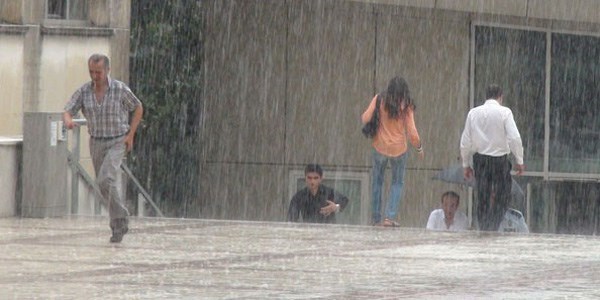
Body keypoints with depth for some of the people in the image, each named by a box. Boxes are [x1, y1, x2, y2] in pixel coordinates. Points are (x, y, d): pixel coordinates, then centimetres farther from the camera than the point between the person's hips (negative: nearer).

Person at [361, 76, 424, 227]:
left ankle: (375, 217, 15)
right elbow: (412, 133, -11)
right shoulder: (407, 106, -10)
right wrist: (419, 148, 6)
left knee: (377, 181, 17)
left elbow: (365, 118, -13)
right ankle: (390, 217, 4)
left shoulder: (380, 100, -9)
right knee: (398, 183, 15)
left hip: (380, 146, 1)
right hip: (399, 149, -1)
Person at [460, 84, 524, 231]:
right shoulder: (504, 112, -7)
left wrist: (466, 164, 15)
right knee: (502, 197, 7)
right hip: (500, 158, -3)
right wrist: (519, 161, -5)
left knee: (482, 197, 12)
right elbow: (514, 138, -13)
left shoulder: (473, 113, 4)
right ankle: (493, 227, -4)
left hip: (480, 159, 3)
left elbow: (465, 142, 6)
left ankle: (483, 229, 14)